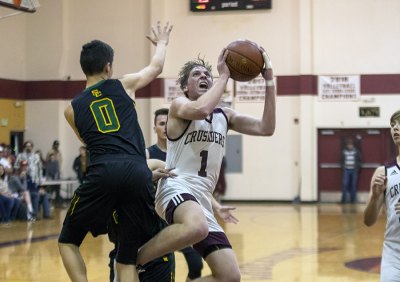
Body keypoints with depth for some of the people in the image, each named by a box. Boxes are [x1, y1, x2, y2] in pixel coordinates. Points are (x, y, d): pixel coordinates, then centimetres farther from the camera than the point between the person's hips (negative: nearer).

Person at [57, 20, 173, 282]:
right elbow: (156, 67, 37)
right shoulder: (123, 85, 18)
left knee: (68, 241, 18)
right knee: (128, 257, 7)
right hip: (139, 172, 1)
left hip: (103, 172, -1)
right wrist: (161, 42, 57)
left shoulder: (72, 108, 19)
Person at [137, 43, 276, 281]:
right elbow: (201, 110, -25)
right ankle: (131, 261, -21)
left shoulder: (225, 116, 18)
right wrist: (225, 76, -13)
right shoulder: (179, 106, 0)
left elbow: (266, 128, 5)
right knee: (197, 227, -43)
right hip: (177, 188, -7)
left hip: (203, 202, 7)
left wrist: (269, 81, -1)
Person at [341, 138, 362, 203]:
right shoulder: (344, 151, 3)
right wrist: (343, 167, 2)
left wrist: (357, 167, -3)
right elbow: (342, 160, 12)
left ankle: (353, 200, 9)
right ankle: (344, 199, -1)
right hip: (346, 170, 0)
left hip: (354, 170, 0)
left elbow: (359, 160, 6)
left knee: (354, 185, 2)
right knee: (345, 184, -6)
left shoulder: (356, 151, 1)